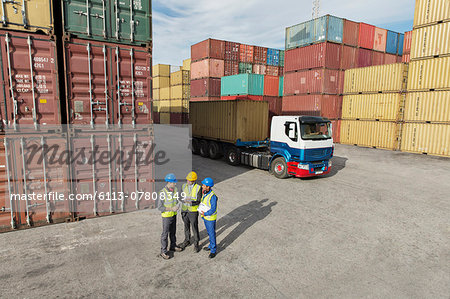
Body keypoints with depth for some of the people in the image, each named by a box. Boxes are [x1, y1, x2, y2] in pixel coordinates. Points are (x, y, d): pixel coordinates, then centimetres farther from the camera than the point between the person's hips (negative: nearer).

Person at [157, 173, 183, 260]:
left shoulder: (175, 189, -5)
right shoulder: (163, 192, -26)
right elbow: (159, 207, -21)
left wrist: (177, 206, -11)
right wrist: (171, 209, -25)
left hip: (174, 214, 6)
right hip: (166, 216, -6)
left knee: (173, 231, 20)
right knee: (165, 234, 6)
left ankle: (173, 246, 38)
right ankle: (163, 251, 19)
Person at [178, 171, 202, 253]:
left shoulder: (198, 188, -15)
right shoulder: (184, 186, -2)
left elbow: (198, 201, -15)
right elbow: (181, 198, 0)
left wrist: (191, 202, -33)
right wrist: (185, 200, -23)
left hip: (193, 211, -4)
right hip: (184, 210, 4)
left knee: (195, 228, 7)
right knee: (186, 226, 19)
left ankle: (196, 244, 25)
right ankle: (187, 241, 39)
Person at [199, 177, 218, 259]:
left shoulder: (212, 196, -27)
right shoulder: (204, 193, -1)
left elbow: (213, 209, -25)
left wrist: (205, 214, -19)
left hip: (211, 218, -8)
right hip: (205, 216, 8)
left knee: (212, 234, 4)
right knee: (209, 233, 22)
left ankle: (213, 250, 17)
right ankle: (211, 246, 38)